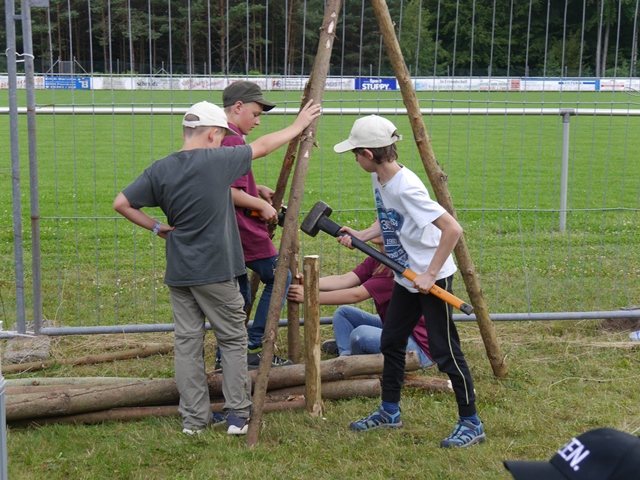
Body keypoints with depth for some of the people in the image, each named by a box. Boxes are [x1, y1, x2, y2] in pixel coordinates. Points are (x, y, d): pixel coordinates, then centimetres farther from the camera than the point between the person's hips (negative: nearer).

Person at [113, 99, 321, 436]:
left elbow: (121, 204, 0)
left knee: (187, 342, 9)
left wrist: (156, 227, 7)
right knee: (233, 340, 9)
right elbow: (262, 147, 4)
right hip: (215, 272, -4)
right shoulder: (217, 160, -10)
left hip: (178, 274, 4)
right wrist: (298, 126, 18)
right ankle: (237, 414, 10)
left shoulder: (160, 169, 1)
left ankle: (194, 418, 13)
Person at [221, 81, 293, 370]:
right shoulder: (233, 140, -17)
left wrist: (257, 190, 13)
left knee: (239, 294, 16)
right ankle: (253, 349, 5)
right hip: (244, 230, -10)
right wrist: (262, 205, -12)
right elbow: (231, 192, -23)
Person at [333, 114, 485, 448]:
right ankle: (389, 412, 31)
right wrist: (361, 236, -1)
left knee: (445, 351, -4)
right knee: (391, 342, 16)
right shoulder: (379, 179, 1)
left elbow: (452, 228, -31)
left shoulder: (406, 187, -27)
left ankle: (471, 424, 9)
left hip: (432, 277, -10)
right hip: (406, 276, 10)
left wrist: (430, 274, -27)